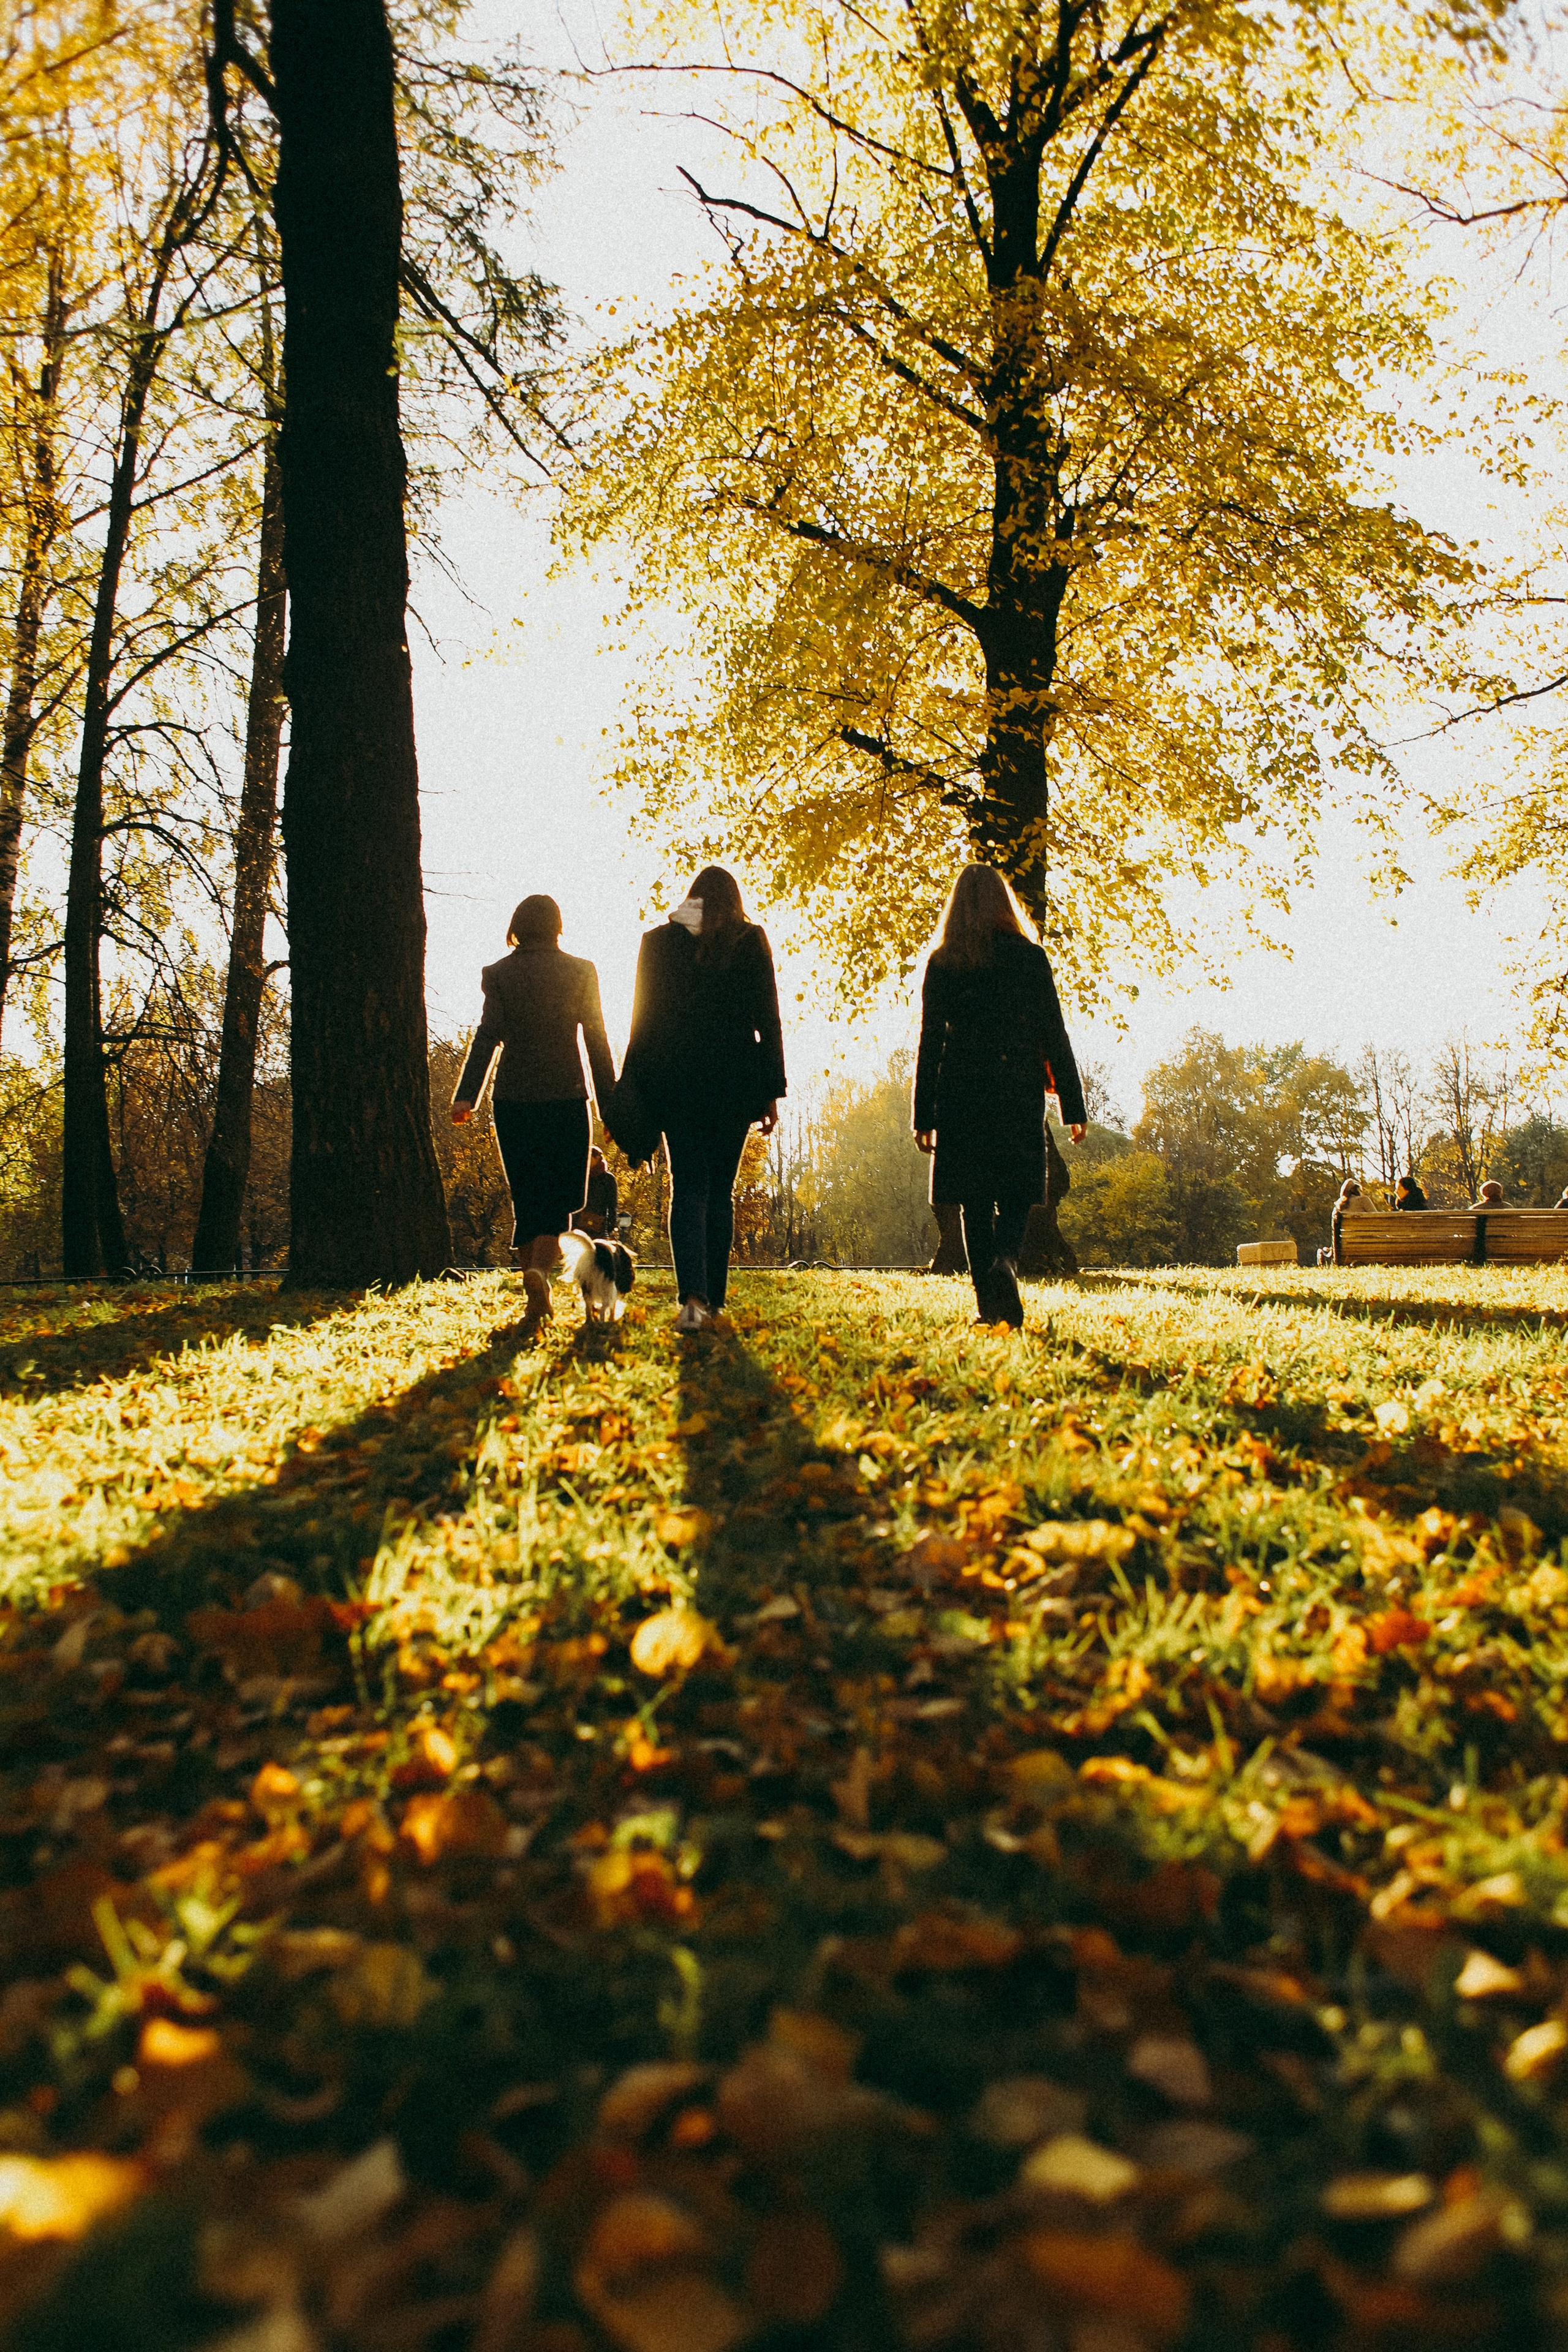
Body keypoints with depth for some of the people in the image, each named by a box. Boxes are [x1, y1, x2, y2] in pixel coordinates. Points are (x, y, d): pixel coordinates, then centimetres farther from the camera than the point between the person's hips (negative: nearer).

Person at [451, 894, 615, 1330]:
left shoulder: (499, 974, 2)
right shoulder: (580, 971, 2)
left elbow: (488, 1035, -9)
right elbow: (596, 1040, 1)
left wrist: (465, 1096, -14)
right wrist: (610, 1104, 4)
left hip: (513, 1099, 1)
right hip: (567, 1098, -1)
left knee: (526, 1200, 11)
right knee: (560, 1197, 4)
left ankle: (537, 1303, 11)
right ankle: (540, 1269, -25)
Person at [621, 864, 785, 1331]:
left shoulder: (658, 941, 5)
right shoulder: (750, 941, 2)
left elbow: (644, 1017, 5)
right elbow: (767, 1019, 0)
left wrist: (630, 1087, 8)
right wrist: (772, 1091, 4)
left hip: (674, 1079, 0)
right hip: (733, 1081, 0)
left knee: (688, 1187, 0)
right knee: (721, 1191, 10)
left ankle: (693, 1296, -18)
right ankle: (714, 1297, 13)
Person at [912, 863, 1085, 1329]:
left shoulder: (941, 963, 3)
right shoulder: (1030, 956, 2)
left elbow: (930, 1041, 1)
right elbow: (1054, 1034, 1)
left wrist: (924, 1115, 4)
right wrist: (1073, 1105, 5)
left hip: (961, 1093, 0)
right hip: (1019, 1092, 0)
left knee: (974, 1200, 6)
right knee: (1017, 1192, 7)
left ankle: (988, 1300, 3)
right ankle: (1004, 1259, -21)